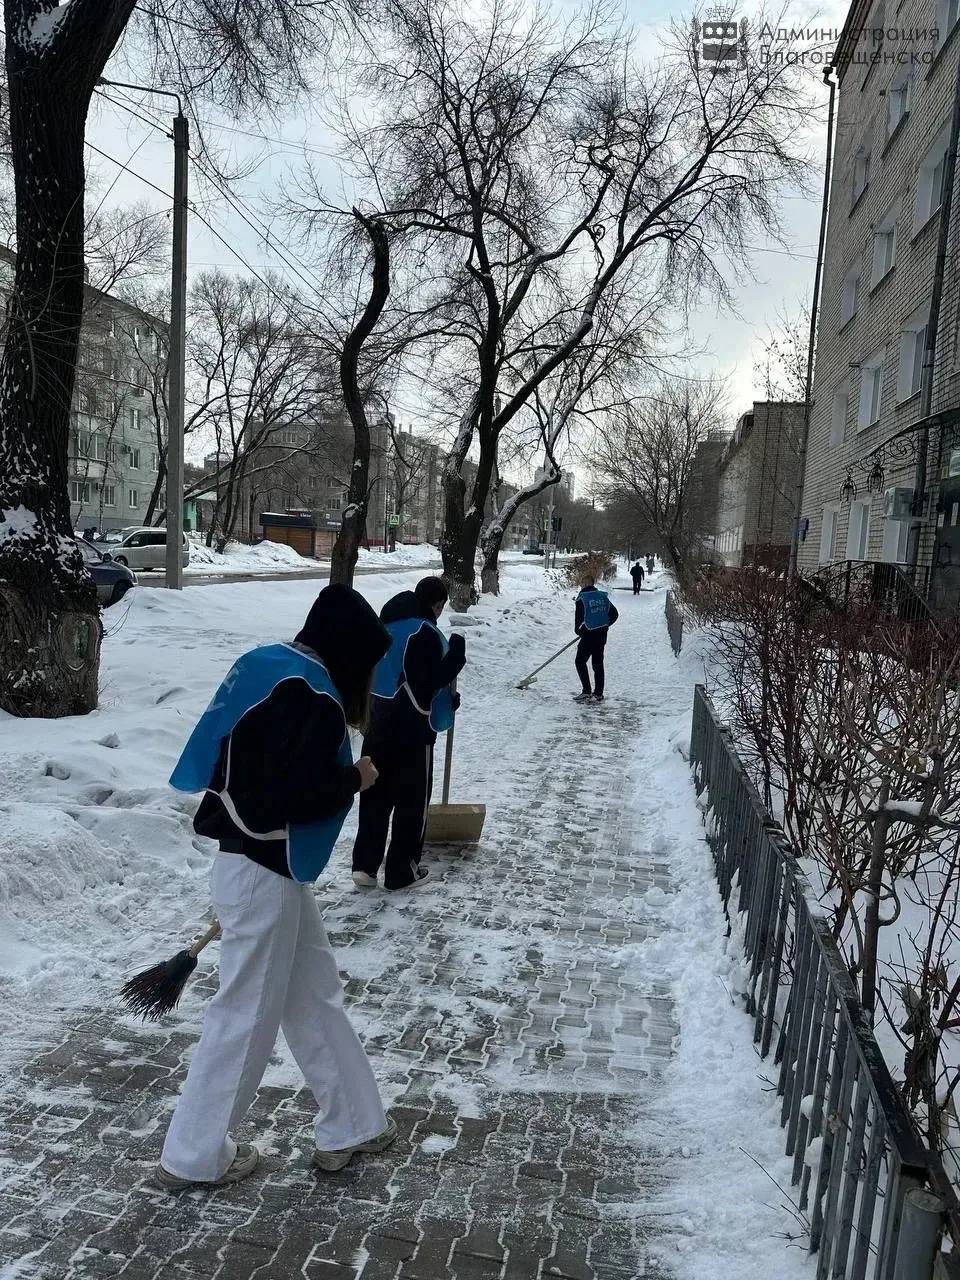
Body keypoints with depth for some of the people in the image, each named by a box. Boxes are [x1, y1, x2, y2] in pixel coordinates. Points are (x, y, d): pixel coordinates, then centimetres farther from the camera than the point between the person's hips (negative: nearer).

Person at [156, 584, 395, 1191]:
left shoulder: (269, 665, 8)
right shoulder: (313, 695, -21)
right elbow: (295, 793, -26)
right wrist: (354, 779, -9)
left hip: (255, 858, 10)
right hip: (266, 869, -10)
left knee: (317, 994, 17)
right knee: (248, 1013, 6)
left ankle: (352, 1126, 30)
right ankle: (194, 1156, 24)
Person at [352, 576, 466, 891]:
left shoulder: (385, 624, 10)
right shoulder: (427, 633, -15)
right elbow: (432, 680, -19)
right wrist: (456, 654, -7)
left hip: (378, 723, 7)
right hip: (412, 728, -7)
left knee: (375, 793, 14)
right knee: (412, 799, 5)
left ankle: (364, 864, 17)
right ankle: (402, 871, 12)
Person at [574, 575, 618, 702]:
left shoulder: (582, 598, -11)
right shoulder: (603, 596, 8)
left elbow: (578, 618, -12)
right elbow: (614, 614, 11)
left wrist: (578, 630, 7)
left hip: (589, 635, -6)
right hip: (602, 635, 6)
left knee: (580, 662, 5)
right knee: (598, 663, 12)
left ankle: (587, 692, -2)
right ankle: (598, 694, 14)